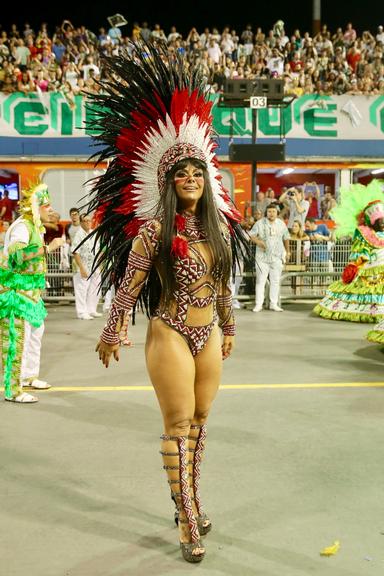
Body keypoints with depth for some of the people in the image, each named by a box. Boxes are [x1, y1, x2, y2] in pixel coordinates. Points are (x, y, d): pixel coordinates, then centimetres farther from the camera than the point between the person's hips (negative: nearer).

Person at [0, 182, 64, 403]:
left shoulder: (35, 226, 12)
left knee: (36, 331, 20)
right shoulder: (21, 226, -17)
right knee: (18, 339, -7)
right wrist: (48, 247, -35)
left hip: (30, 291, 10)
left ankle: (29, 376, 34)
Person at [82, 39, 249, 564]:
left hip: (209, 335, 5)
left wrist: (228, 328, 20)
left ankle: (192, 502, 31)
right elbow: (129, 284, -7)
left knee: (199, 422, 14)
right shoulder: (155, 228, -11)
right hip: (171, 335, -5)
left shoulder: (218, 226, 5)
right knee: (178, 426, 1)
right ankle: (189, 523, 11)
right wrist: (113, 334, -3)